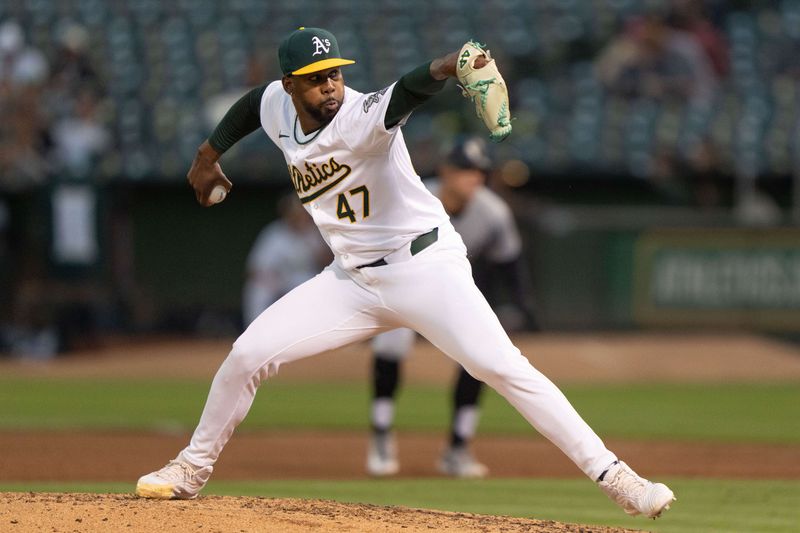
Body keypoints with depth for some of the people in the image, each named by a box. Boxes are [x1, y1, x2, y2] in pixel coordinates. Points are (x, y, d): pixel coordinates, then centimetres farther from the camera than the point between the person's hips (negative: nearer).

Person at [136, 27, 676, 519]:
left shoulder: (362, 116, -22)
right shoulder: (277, 107, -3)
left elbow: (405, 93, -44)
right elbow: (253, 102, 22)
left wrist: (447, 67, -64)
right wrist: (209, 154, 29)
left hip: (425, 268, -6)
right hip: (352, 278, 6)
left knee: (504, 368, -20)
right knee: (248, 354, -1)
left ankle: (612, 475, -18)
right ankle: (193, 468, 20)